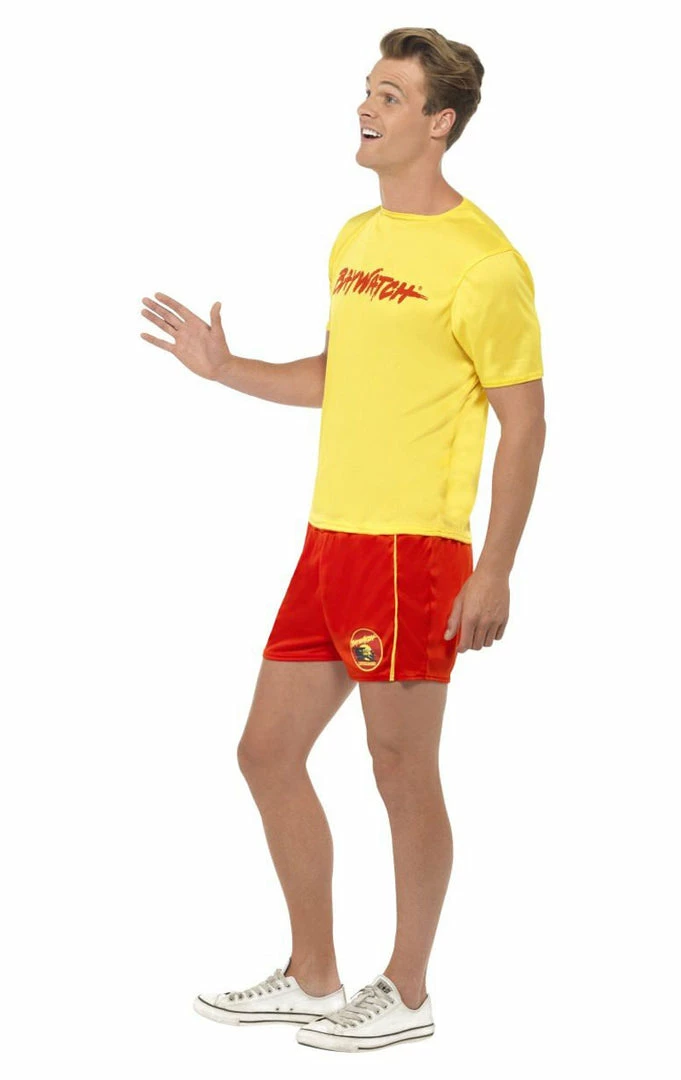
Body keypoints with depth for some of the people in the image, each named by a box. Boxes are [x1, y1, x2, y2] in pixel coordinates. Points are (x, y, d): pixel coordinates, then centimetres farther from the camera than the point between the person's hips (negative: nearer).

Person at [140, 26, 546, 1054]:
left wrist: (493, 573, -15)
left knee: (402, 768, 2)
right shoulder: (355, 239, 14)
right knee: (268, 753, 12)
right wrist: (225, 369, 13)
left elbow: (524, 421, -11)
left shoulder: (481, 262, -12)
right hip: (330, 539, 9)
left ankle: (406, 993, 19)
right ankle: (313, 981, 26)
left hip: (411, 548, -9)